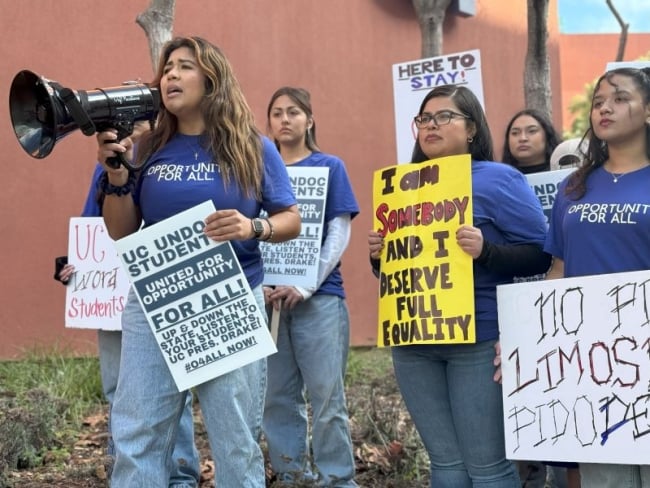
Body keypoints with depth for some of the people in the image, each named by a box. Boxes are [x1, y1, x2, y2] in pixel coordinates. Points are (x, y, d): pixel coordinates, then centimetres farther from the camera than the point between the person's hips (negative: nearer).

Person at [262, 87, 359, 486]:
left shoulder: (330, 167, 5)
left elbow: (340, 233, -2)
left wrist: (306, 285, -14)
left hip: (319, 295, -2)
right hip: (268, 296, 3)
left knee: (326, 396, -3)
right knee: (277, 397, 5)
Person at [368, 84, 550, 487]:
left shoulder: (497, 179, -4)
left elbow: (541, 254, -9)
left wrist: (487, 250, -24)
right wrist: (378, 255, 1)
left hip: (479, 338, -6)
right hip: (413, 341, 6)